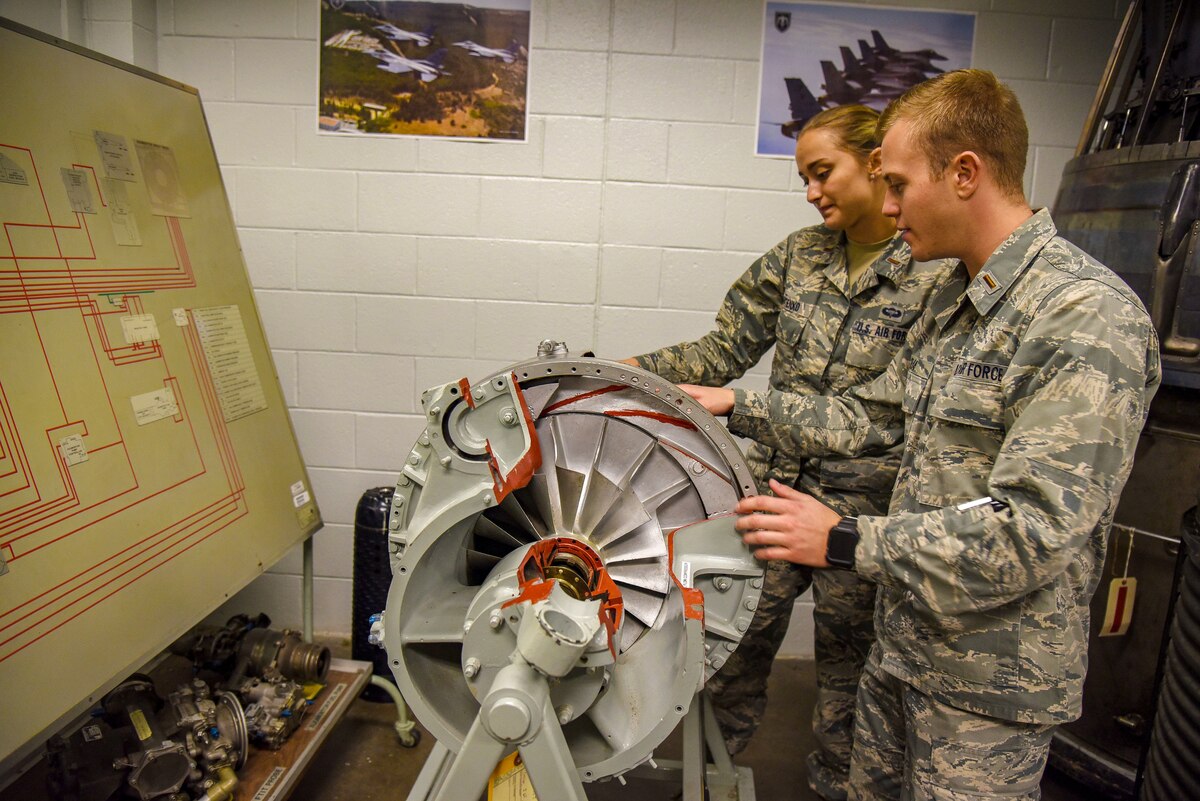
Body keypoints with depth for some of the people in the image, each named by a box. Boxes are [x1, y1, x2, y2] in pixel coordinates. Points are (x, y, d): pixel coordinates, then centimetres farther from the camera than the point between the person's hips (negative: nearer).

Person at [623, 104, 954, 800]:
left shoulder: (936, 272, -10)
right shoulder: (800, 254, 5)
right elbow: (727, 349, 5)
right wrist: (630, 370, -4)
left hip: (866, 504, -3)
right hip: (776, 484, 4)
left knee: (848, 650, 15)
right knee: (739, 634, 13)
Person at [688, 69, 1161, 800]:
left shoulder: (1089, 317, -23)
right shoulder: (955, 301, 7)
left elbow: (1034, 532, -28)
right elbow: (869, 417, 13)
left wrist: (846, 541, -26)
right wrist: (737, 407, 8)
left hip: (990, 682, -8)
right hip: (903, 644, 8)